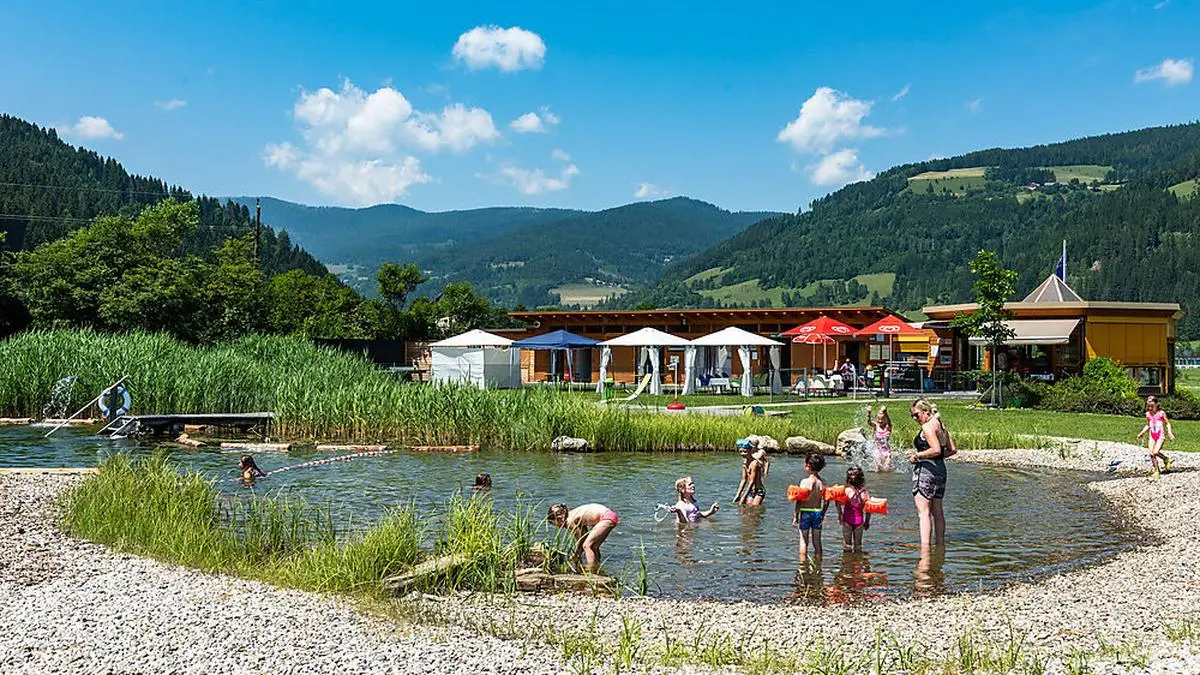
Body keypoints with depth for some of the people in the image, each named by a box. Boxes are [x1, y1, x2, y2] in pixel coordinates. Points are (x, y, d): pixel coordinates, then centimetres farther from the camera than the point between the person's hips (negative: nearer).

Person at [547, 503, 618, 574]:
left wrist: (574, 558, 7)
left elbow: (579, 540, -4)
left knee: (587, 546, -10)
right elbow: (585, 536, 18)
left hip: (607, 518, -10)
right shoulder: (574, 514, 13)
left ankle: (593, 574, -11)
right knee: (593, 546, 18)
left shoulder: (570, 521, -12)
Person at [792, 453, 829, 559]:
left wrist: (795, 516, -7)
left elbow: (800, 501, -13)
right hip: (818, 512, 4)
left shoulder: (805, 482, -13)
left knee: (804, 542, 4)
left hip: (805, 512, -4)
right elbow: (826, 501, 5)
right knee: (817, 542, 12)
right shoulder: (823, 482, 1)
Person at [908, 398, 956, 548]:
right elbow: (952, 450, 18)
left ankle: (925, 546, -16)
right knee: (937, 512, 16)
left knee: (924, 512, -11)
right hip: (941, 469, 10)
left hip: (926, 470, -10)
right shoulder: (941, 426, 15)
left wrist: (917, 455, -13)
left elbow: (936, 450, -23)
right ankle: (940, 542, 22)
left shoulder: (927, 426, -12)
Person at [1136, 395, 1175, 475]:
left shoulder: (1161, 413, -5)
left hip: (1161, 435, -5)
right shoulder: (1148, 414, 8)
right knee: (1152, 454, -4)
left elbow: (1167, 423, 0)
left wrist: (1169, 432, -14)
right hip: (1152, 436, 5)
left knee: (1156, 452, -20)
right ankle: (1156, 471, 4)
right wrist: (1141, 433, 12)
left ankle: (1166, 459, 10)